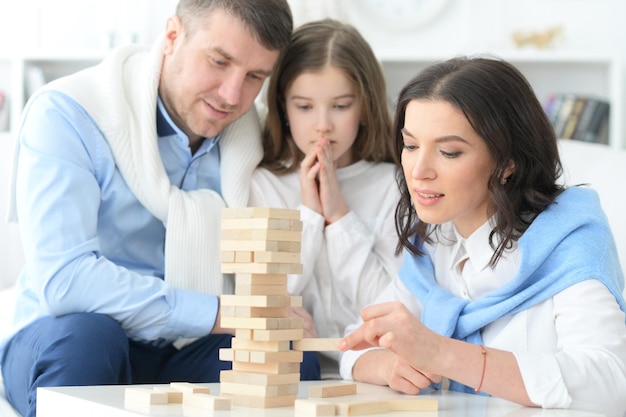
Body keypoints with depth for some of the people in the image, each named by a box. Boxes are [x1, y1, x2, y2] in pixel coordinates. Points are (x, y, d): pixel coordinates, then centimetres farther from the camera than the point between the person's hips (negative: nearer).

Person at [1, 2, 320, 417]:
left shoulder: (256, 139, 1)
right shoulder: (65, 114, -14)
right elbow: (62, 279, -26)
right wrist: (219, 314, -27)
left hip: (189, 352, 3)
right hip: (60, 347, -2)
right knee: (84, 332, -36)